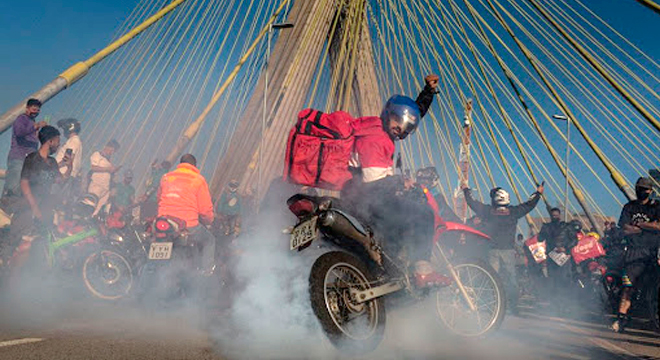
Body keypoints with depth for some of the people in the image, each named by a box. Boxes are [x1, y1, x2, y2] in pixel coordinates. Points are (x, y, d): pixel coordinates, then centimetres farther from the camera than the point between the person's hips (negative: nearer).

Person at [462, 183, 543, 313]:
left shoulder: (487, 210, 1)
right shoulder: (513, 212, 3)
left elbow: (472, 203, 12)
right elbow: (529, 205, 15)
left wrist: (466, 190, 27)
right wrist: (538, 193, 30)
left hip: (492, 250, 0)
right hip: (508, 250, 1)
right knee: (511, 278, 5)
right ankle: (514, 306, 8)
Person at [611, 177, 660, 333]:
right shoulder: (629, 207, 15)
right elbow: (625, 230, 3)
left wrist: (639, 224, -5)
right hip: (635, 251, 1)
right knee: (628, 285, -8)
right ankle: (622, 316, -7)